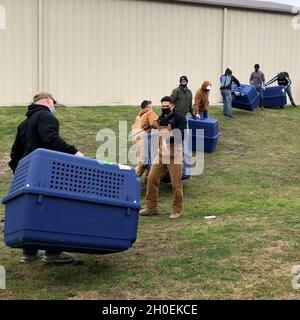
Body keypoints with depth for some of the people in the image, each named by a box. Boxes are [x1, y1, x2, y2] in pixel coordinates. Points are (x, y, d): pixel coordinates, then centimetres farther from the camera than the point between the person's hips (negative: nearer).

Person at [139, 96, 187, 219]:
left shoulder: (179, 118, -7)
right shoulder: (161, 118, 14)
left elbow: (180, 136, -19)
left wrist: (169, 140, -34)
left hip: (174, 155, -6)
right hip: (161, 154, 6)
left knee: (176, 184, -2)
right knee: (151, 179, 4)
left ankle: (177, 210, 11)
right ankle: (151, 207, 16)